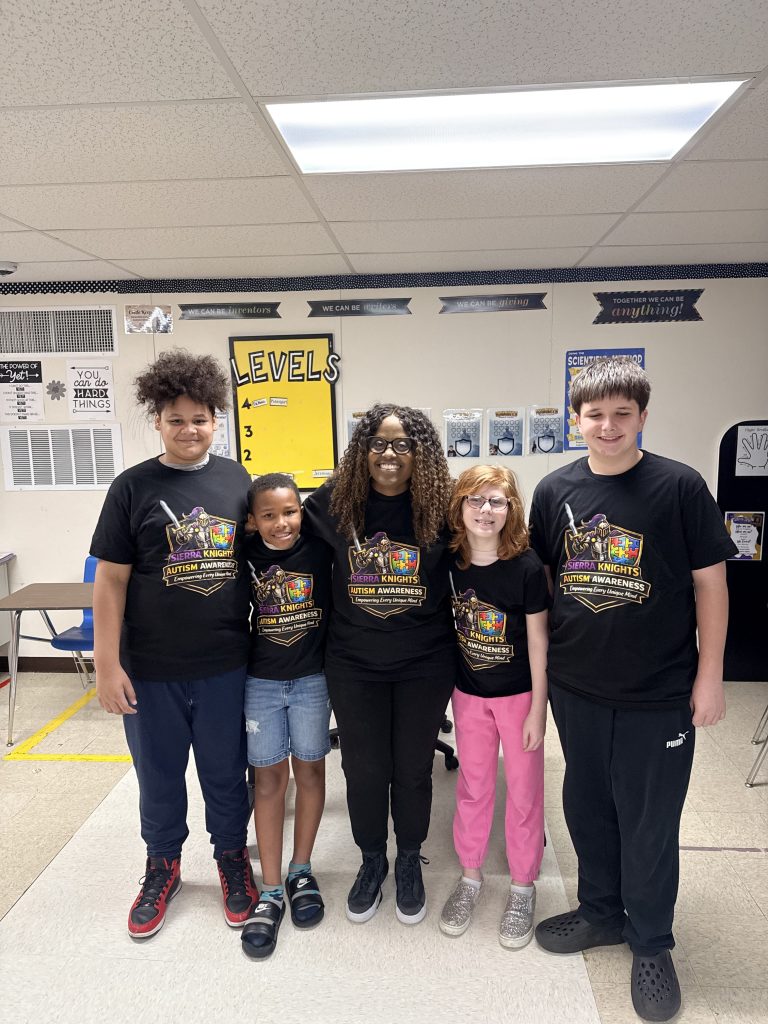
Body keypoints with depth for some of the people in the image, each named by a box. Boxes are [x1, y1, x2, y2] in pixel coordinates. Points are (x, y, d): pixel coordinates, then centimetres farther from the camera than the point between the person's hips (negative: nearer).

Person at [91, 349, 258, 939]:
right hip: (151, 669, -1)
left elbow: (257, 558, 10)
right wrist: (108, 665, -7)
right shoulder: (133, 488, -5)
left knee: (226, 770, 16)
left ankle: (232, 858, 40)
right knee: (159, 774, 17)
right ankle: (163, 867, 42)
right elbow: (111, 580, -4)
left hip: (225, 665, 1)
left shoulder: (237, 480, 1)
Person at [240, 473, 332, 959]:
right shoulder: (247, 554, -9)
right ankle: (271, 892, 20)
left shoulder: (319, 546, -13)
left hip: (312, 678, 0)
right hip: (261, 681, 1)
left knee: (309, 770, 12)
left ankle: (302, 870, 32)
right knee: (269, 777, 8)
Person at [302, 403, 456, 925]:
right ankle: (372, 860, 40)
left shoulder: (441, 506, -10)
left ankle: (409, 862, 41)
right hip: (355, 665, 1)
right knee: (363, 769, 13)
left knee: (413, 768, 15)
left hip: (425, 665, -1)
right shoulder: (334, 502, -7)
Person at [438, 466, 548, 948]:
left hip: (519, 694, -3)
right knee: (472, 786, 16)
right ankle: (470, 876, 35)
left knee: (523, 790, 11)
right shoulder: (450, 563, -8)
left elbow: (538, 641, -11)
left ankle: (523, 888, 30)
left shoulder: (526, 567, -17)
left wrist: (537, 709, -10)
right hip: (469, 693, 3)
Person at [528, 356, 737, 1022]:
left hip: (660, 693, -3)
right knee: (587, 807, 19)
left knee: (650, 822, 10)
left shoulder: (680, 486, -10)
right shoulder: (555, 491, -1)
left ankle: (651, 944, 34)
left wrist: (710, 675, -6)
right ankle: (602, 912, 42)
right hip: (577, 687, 4)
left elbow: (710, 582, -5)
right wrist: (541, 663, 9)